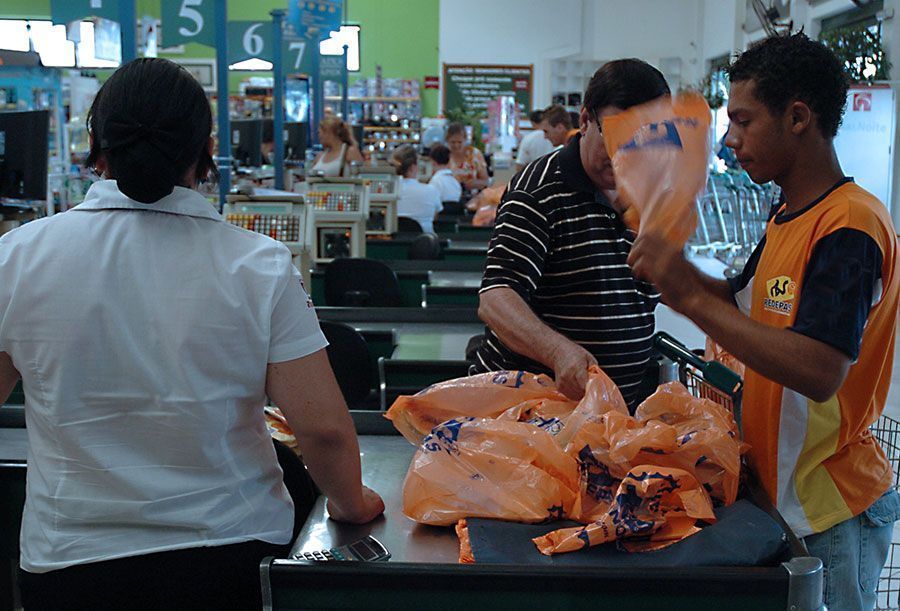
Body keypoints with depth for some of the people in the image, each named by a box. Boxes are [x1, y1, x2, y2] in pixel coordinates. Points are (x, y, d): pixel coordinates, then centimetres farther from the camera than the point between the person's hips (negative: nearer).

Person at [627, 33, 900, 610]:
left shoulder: (851, 225, -21)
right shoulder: (788, 218, 9)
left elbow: (820, 372, -32)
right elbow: (745, 303, 20)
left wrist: (692, 298, -31)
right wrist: (668, 257, 3)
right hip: (781, 491, 9)